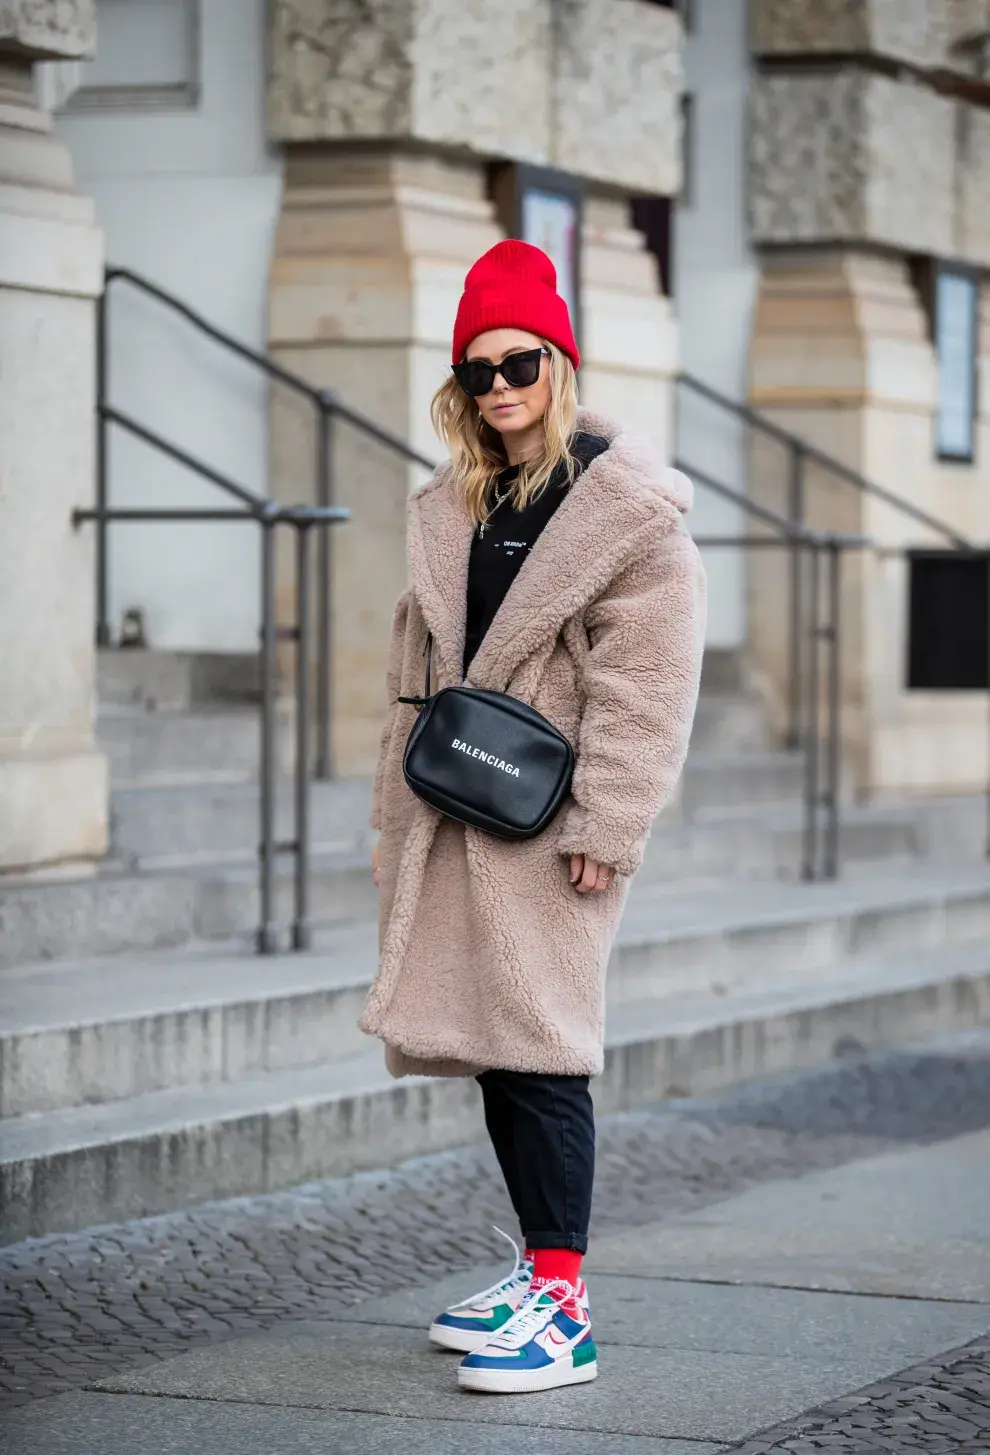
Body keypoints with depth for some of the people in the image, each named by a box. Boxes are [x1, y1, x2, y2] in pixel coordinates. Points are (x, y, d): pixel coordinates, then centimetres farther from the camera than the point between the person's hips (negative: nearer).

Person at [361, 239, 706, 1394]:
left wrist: (607, 826, -17)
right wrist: (399, 817, 14)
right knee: (486, 1041, 10)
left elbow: (644, 679, -12)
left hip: (546, 817, -7)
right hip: (461, 813, 8)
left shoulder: (627, 507, -7)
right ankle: (539, 1270, 22)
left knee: (537, 1047, -12)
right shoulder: (453, 512, 16)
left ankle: (564, 1311, -11)